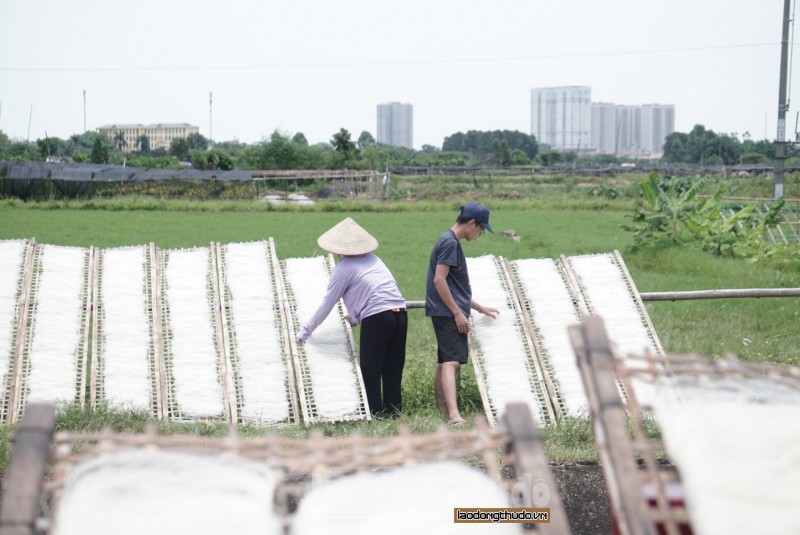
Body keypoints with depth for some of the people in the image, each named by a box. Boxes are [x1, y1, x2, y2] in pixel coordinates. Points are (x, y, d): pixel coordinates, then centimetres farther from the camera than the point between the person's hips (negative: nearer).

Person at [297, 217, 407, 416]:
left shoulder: (343, 268, 0)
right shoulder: (373, 259, 20)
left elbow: (326, 305, 4)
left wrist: (305, 331, 14)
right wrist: (355, 317, 48)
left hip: (377, 318, -7)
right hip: (400, 313, 7)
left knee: (370, 371, 3)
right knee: (393, 369, 13)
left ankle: (373, 413, 3)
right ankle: (392, 410, 16)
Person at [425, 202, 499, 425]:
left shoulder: (450, 242, 19)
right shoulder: (450, 242, -12)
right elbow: (439, 280, -19)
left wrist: (479, 308, 30)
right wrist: (458, 312, -19)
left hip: (448, 313, 11)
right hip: (448, 313, -11)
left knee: (445, 362, 12)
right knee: (451, 361, -21)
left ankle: (442, 411, 17)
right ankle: (454, 415, -32)